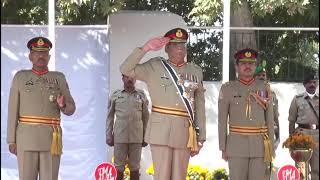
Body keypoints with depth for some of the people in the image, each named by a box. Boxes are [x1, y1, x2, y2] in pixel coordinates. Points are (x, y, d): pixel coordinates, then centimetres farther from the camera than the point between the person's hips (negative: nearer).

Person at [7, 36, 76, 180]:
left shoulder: (59, 78, 8)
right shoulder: (20, 77, 5)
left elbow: (70, 109, 7)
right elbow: (13, 111, 3)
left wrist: (62, 105, -18)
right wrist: (11, 140, -3)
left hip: (51, 138, 1)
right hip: (27, 138, -1)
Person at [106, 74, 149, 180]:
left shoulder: (141, 95, 6)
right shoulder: (115, 95, 5)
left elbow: (145, 117, 9)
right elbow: (110, 117, 7)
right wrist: (109, 136, 1)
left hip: (136, 137, 1)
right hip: (120, 137, 0)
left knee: (134, 167, 4)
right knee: (119, 168, 0)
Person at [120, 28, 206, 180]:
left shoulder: (196, 71, 10)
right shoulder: (154, 66, 3)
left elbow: (200, 107, 11)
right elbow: (126, 70, -7)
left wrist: (200, 138, 8)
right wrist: (145, 48, -13)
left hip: (185, 131, 3)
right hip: (161, 129, -3)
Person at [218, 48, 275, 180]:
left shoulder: (264, 88, 7)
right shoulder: (227, 89, 1)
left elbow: (269, 119, 9)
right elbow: (222, 121, 2)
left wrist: (271, 147, 5)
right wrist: (223, 148, -2)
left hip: (260, 145, 2)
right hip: (237, 145, -2)